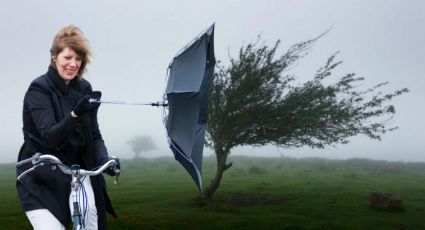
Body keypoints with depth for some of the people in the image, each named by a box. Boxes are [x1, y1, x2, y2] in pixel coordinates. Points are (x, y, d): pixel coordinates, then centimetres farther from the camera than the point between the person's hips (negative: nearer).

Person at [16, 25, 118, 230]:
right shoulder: (39, 89, -14)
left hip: (75, 169, 4)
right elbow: (50, 137, -25)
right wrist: (75, 113, -41)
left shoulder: (84, 88, 0)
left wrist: (103, 159, -17)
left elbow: (94, 134, 3)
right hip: (41, 176, -3)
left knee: (89, 210, -18)